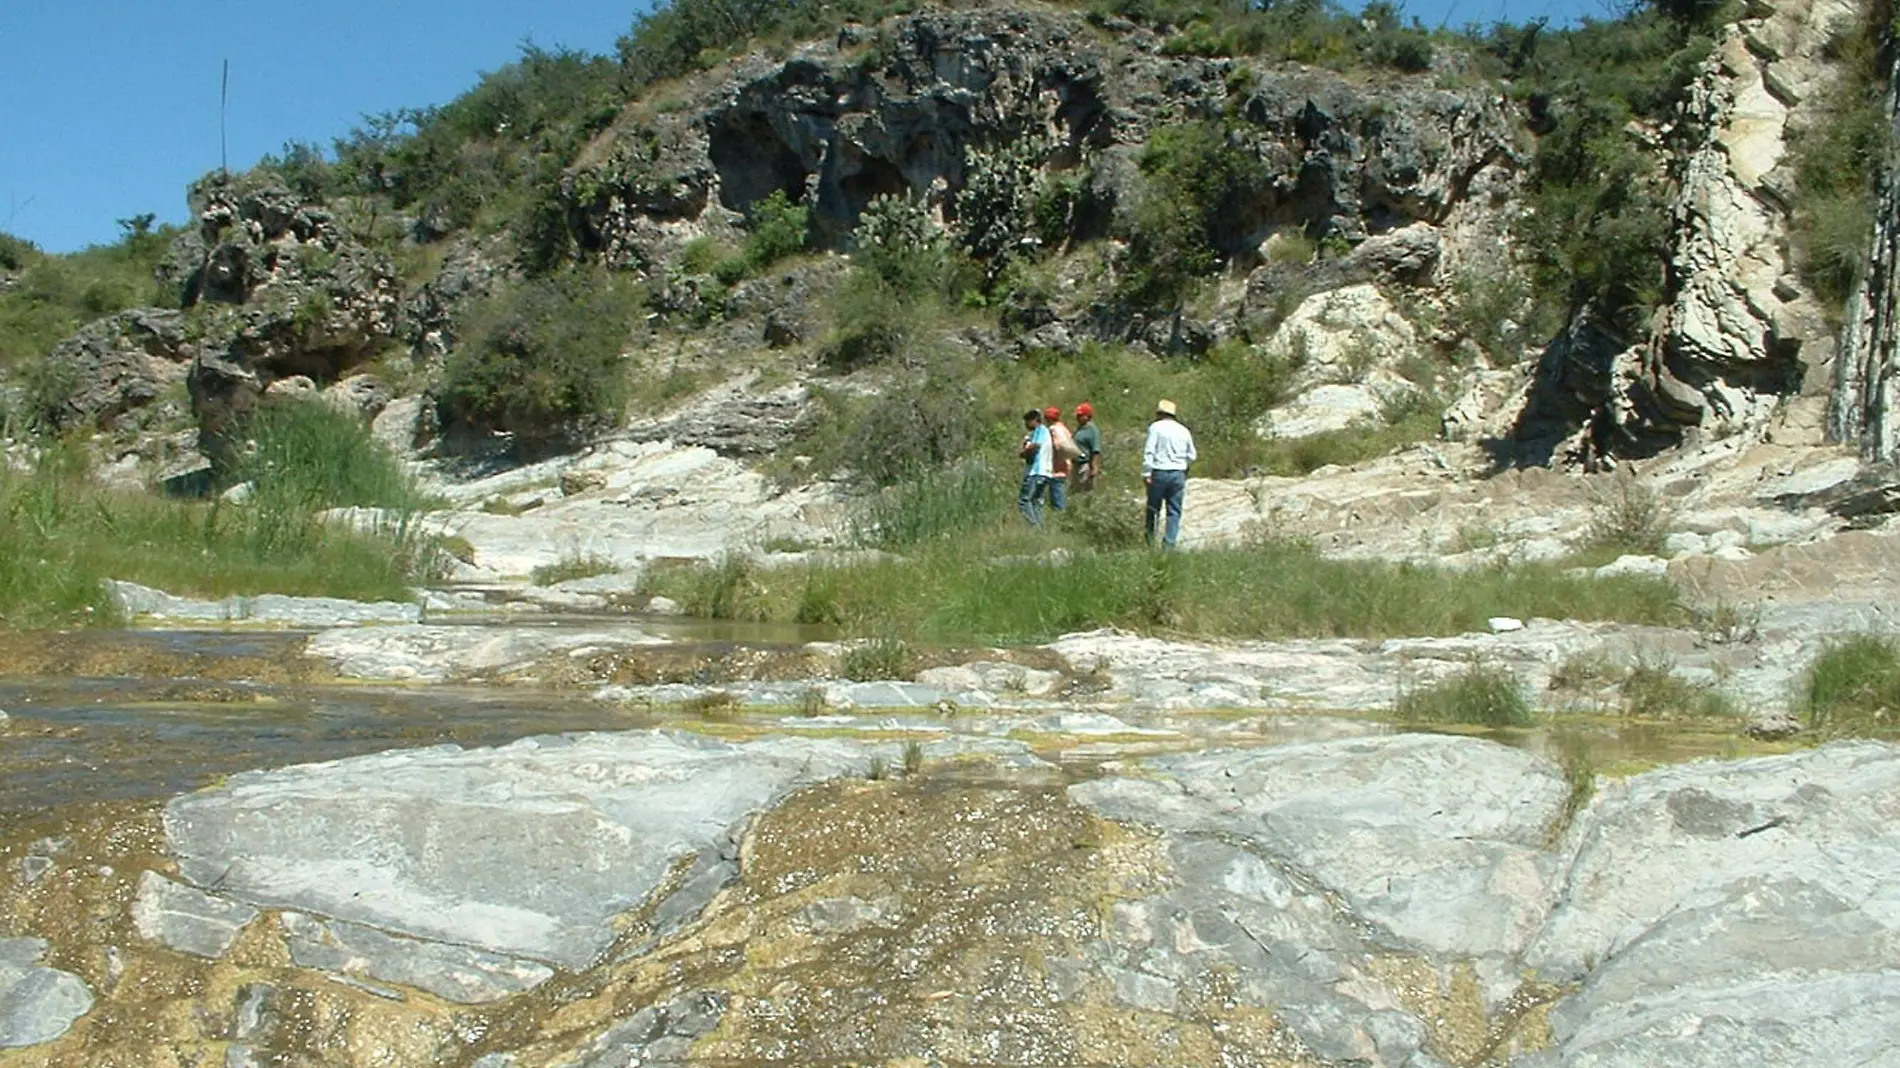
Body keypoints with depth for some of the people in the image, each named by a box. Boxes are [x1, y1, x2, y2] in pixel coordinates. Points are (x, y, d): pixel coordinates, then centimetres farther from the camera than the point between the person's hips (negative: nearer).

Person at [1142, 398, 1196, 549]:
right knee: (1174, 511, 5)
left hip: (1159, 473, -3)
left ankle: (1151, 541, 7)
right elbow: (1191, 456, 16)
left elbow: (1149, 451, -10)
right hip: (1178, 474, 3)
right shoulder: (1184, 430, 12)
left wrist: (1146, 473, -10)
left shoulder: (1156, 427, -2)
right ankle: (1169, 544, -1)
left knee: (1153, 508, 6)